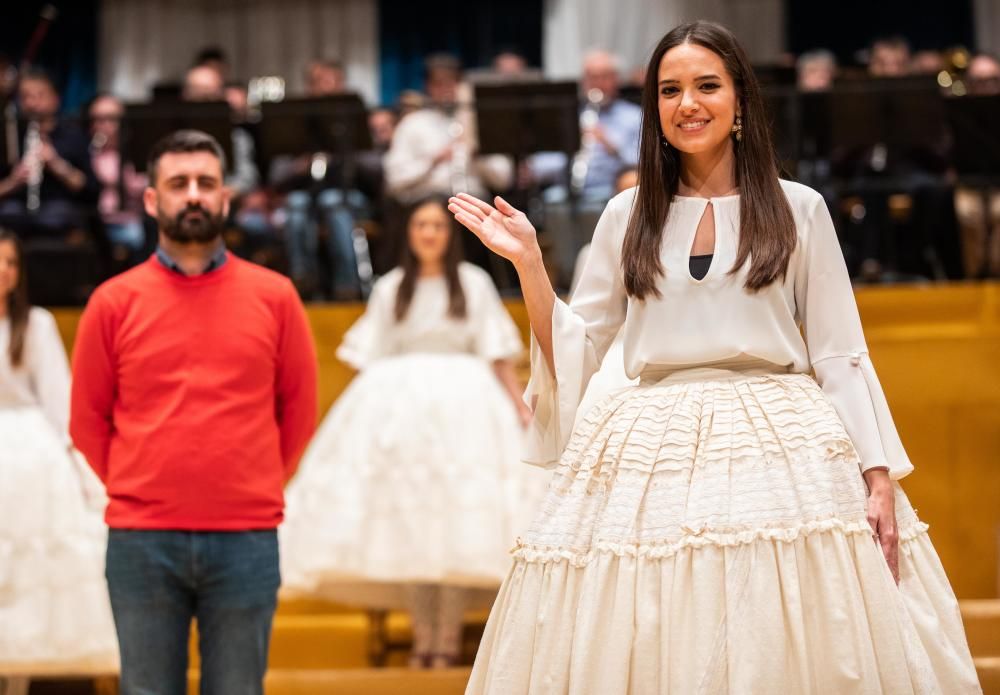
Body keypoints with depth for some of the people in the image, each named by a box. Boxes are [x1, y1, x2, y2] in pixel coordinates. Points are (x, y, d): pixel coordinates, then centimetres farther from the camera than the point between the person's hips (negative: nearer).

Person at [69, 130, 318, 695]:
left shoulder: (274, 296, 5)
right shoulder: (114, 302, 4)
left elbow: (300, 409, 12)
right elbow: (88, 420, 11)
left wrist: (256, 489, 11)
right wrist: (137, 490, 11)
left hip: (247, 541, 0)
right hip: (141, 541, 0)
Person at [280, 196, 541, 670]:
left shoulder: (474, 284, 12)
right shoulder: (390, 289, 16)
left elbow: (498, 356, 7)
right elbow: (370, 359, 14)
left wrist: (523, 407, -1)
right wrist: (362, 411, 5)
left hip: (462, 404, -2)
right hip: (399, 407, 2)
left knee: (458, 522, -9)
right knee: (406, 520, -4)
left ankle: (448, 636, -7)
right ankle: (421, 636, 1)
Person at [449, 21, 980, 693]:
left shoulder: (799, 209, 7)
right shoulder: (627, 217, 12)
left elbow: (841, 354, 5)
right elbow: (573, 348, 12)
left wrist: (879, 479, -4)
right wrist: (528, 261, 0)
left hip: (782, 444, -1)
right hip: (650, 458, 2)